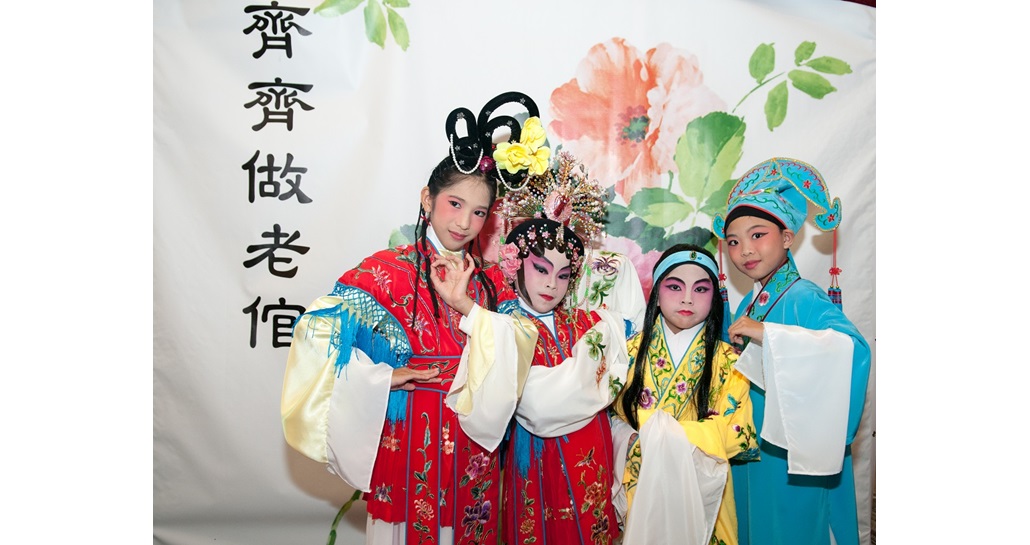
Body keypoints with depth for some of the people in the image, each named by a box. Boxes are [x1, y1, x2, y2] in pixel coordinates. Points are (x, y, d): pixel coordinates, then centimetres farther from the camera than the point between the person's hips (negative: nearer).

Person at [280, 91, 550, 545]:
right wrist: (383, 378, -13)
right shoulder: (387, 270, -8)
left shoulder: (491, 282, 5)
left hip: (472, 449, 4)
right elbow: (319, 332, -13)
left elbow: (516, 356, -7)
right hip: (406, 441, -3)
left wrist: (466, 305, -18)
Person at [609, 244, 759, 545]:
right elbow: (610, 415, 2)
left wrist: (667, 433, -19)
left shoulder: (728, 362, -6)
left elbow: (738, 434, -11)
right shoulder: (632, 351, -2)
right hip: (638, 487, 1)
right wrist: (632, 441, -18)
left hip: (699, 492, -1)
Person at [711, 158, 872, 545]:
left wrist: (767, 334, -37)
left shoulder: (803, 298, -18)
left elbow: (852, 347, -37)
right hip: (751, 449, 7)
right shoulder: (749, 303, 5)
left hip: (794, 457, -7)